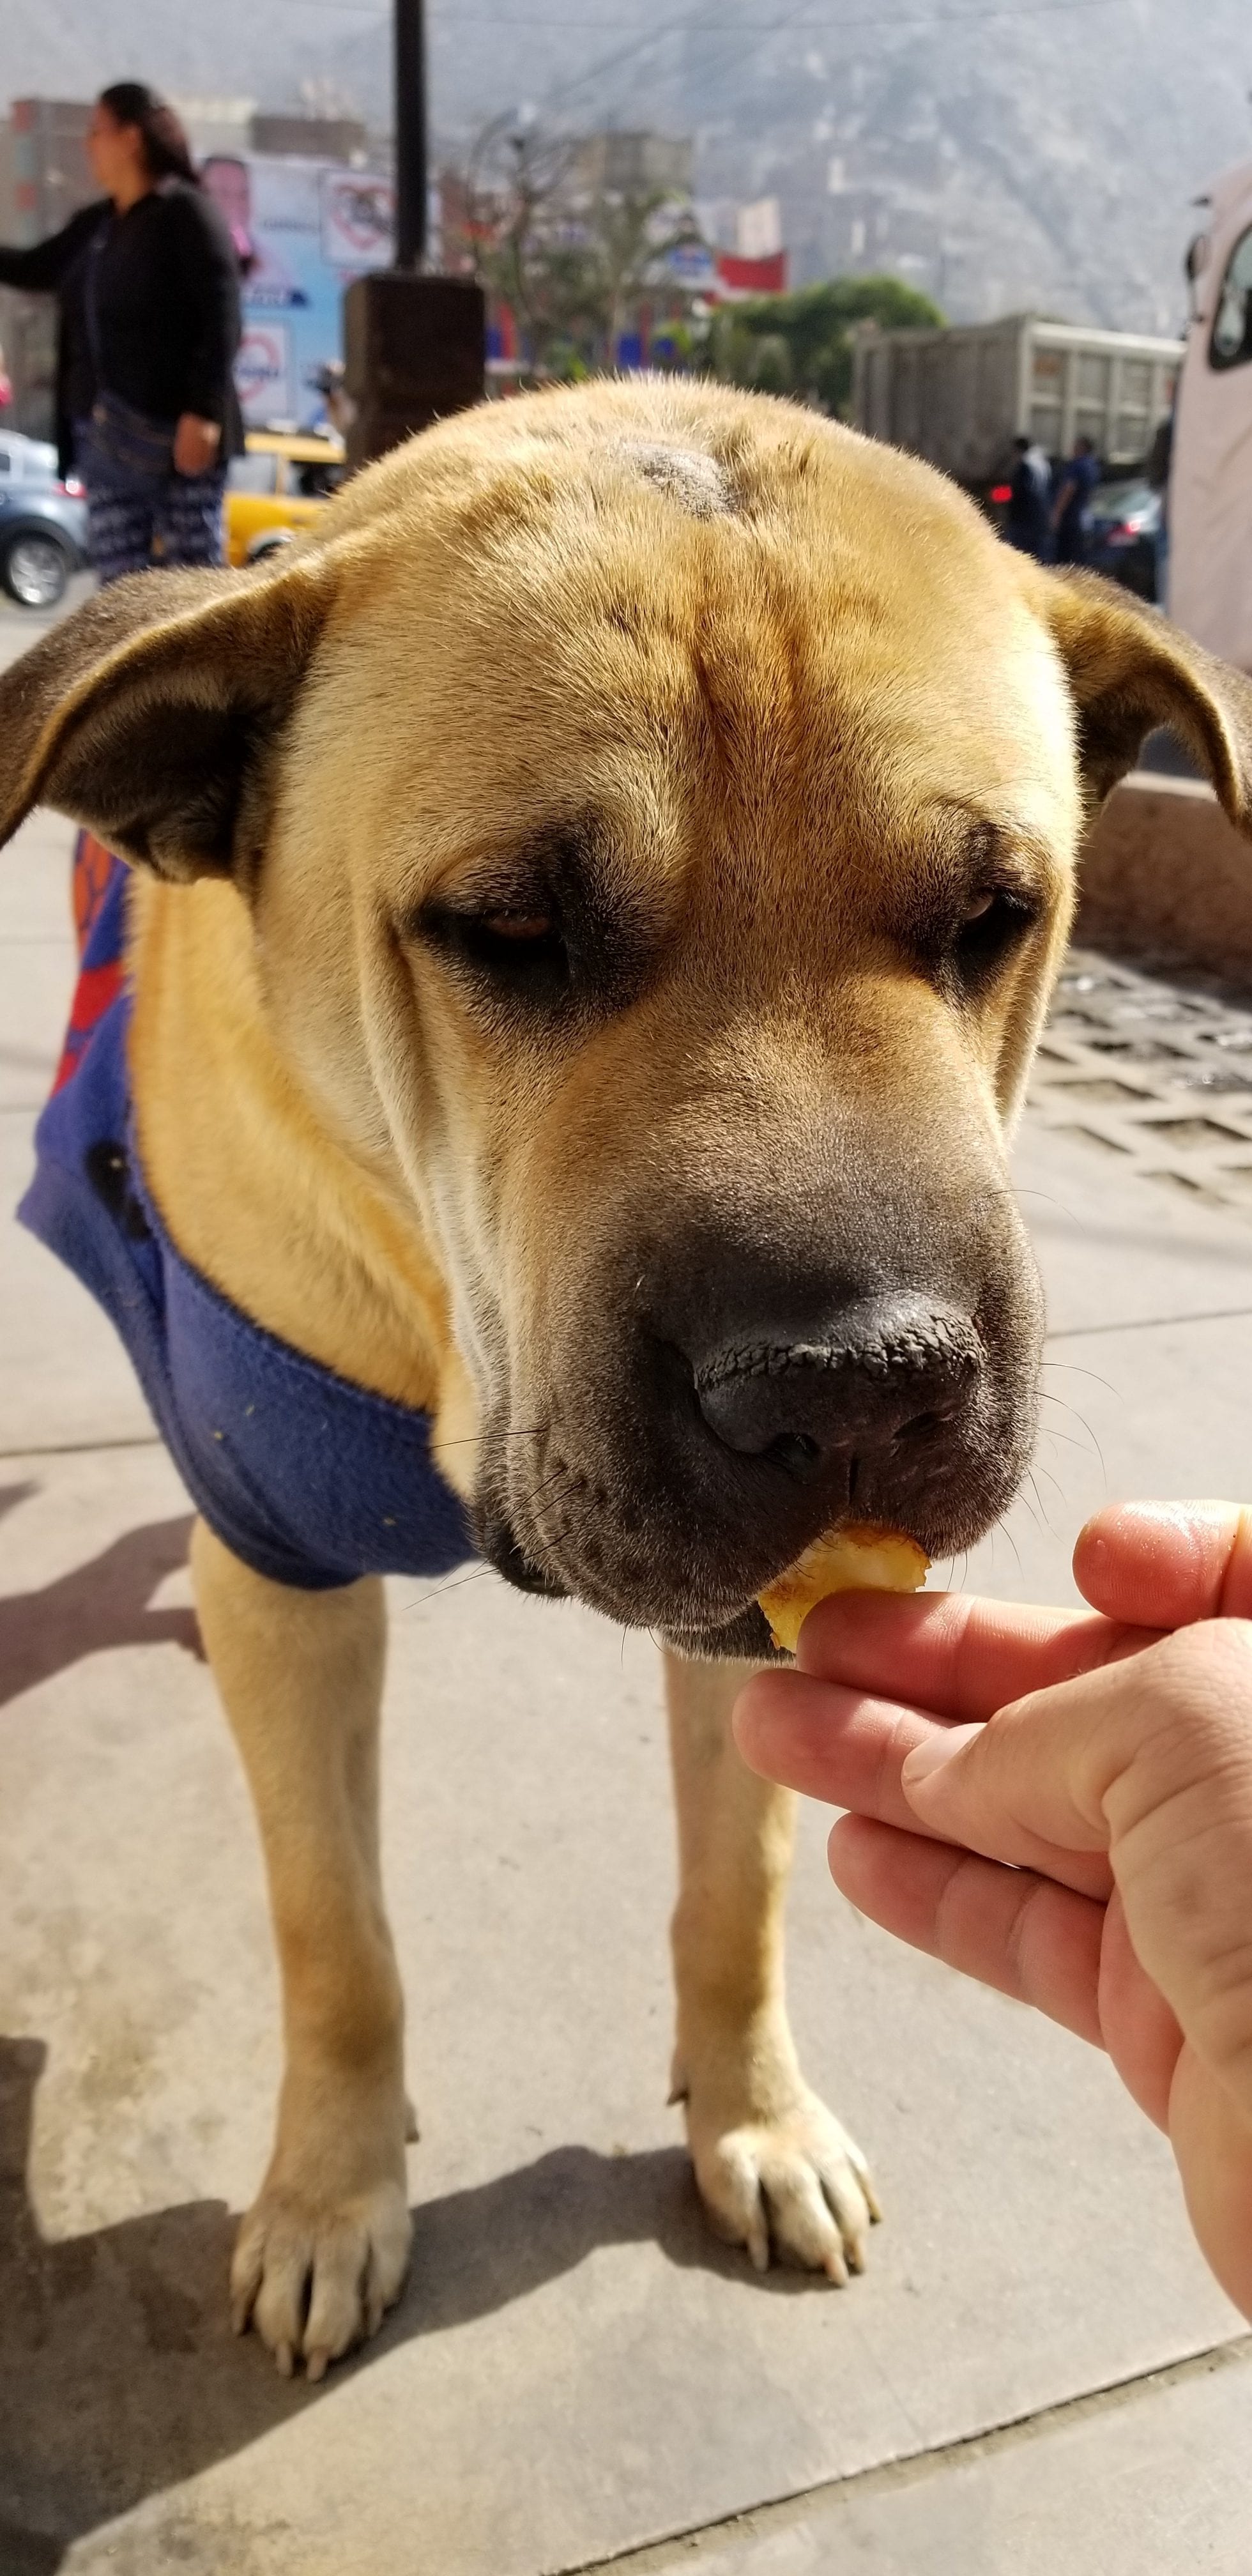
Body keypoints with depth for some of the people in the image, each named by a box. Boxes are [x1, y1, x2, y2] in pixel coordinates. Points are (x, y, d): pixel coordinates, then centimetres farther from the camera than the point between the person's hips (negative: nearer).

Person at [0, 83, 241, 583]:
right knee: (118, 582, 6)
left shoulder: (187, 214, -5)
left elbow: (220, 320, -13)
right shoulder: (92, 224, 16)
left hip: (174, 430, -7)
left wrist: (203, 413, -21)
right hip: (102, 433, 7)